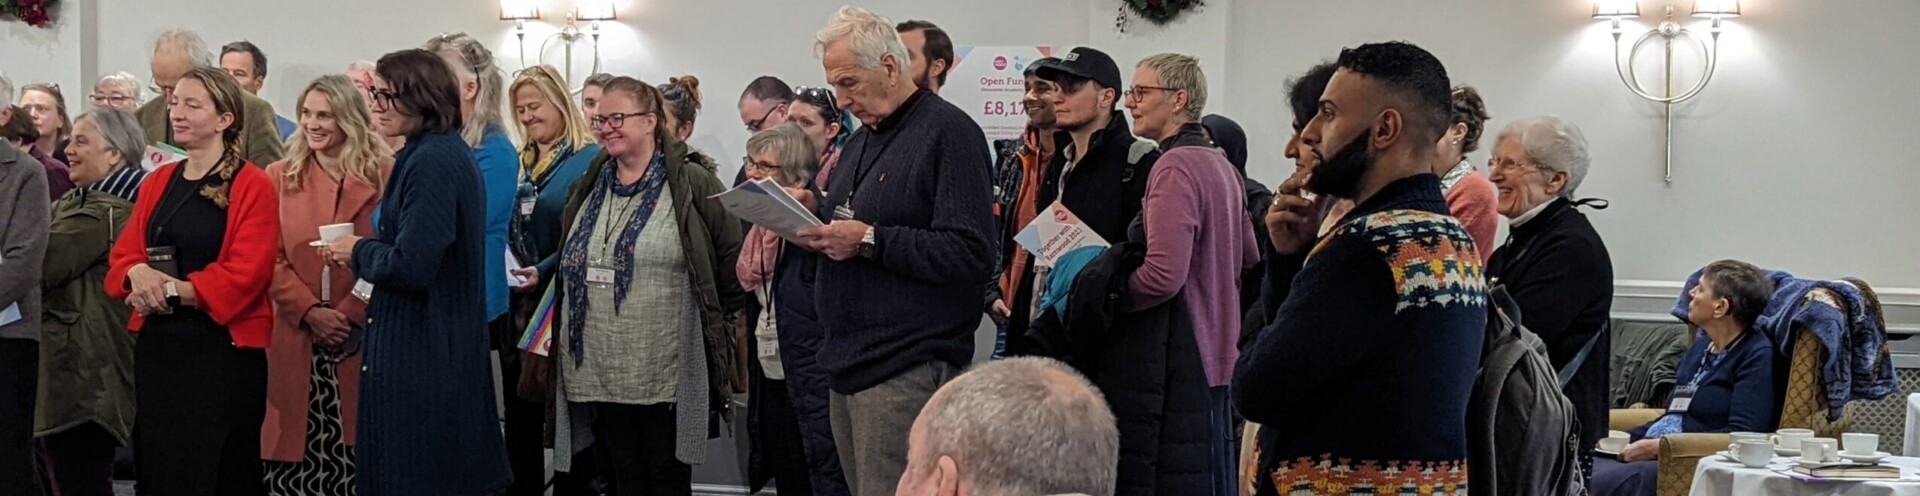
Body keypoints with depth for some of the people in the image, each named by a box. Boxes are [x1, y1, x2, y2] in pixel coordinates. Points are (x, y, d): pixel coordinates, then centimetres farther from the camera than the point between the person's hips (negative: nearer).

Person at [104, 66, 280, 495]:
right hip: (157, 345, 6)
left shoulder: (252, 185, -7)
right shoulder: (156, 182, 13)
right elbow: (123, 254, 11)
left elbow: (246, 273, -15)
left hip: (223, 348, -6)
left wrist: (174, 290, -18)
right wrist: (137, 274, -12)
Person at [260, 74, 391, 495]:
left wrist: (353, 315, -14)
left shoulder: (383, 174, 3)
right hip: (296, 337, 2)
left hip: (361, 338, -1)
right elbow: (270, 260, 2)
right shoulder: (279, 177, 10)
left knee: (355, 456, 0)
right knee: (296, 461, 1)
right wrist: (310, 311, -12)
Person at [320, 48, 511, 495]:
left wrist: (359, 252, -6)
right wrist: (364, 250, 8)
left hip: (421, 354, -10)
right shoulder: (450, 152, 13)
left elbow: (411, 267, -23)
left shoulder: (431, 162, -18)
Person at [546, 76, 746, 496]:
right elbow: (568, 269, 22)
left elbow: (734, 257, -2)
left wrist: (714, 316, 3)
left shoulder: (691, 184, -6)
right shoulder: (588, 190, 13)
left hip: (667, 375, -5)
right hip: (599, 372, 5)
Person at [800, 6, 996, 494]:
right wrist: (816, 226, 3)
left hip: (906, 374, -9)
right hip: (849, 363, 9)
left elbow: (971, 254, -20)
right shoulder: (862, 141, 19)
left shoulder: (949, 132, -10)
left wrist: (870, 241, -22)